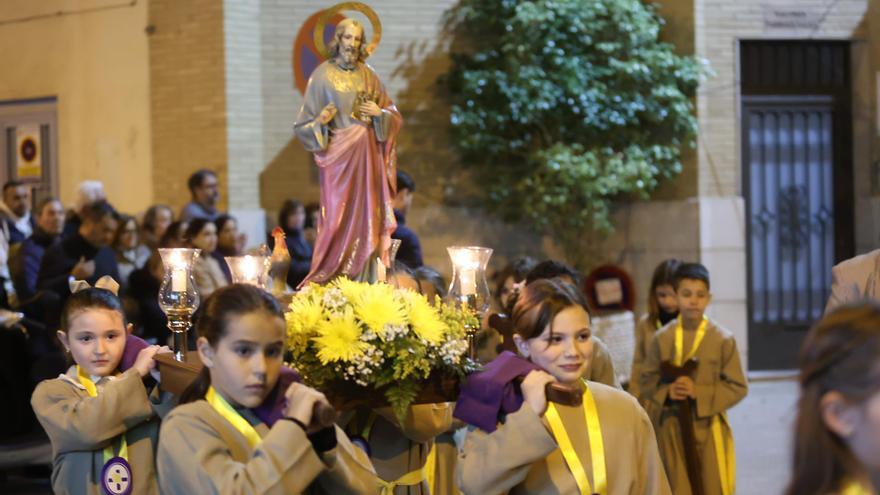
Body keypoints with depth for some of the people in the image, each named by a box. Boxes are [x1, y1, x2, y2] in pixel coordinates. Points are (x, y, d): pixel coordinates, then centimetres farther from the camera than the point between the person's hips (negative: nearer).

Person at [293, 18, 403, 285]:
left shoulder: (368, 76, 11)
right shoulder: (322, 75, 0)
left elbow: (395, 116, 15)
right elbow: (305, 123, -1)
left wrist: (380, 113, -5)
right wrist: (320, 121, -21)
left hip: (368, 157, 4)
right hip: (338, 155, -4)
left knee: (366, 216, 1)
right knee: (338, 216, -7)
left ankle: (364, 281, 4)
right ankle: (332, 282, -3)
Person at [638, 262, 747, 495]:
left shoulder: (723, 339, -7)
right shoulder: (662, 339, -2)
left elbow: (738, 387, -5)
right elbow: (647, 383, 6)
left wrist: (700, 392, -16)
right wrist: (666, 392, -14)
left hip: (709, 429, -1)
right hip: (672, 430, 1)